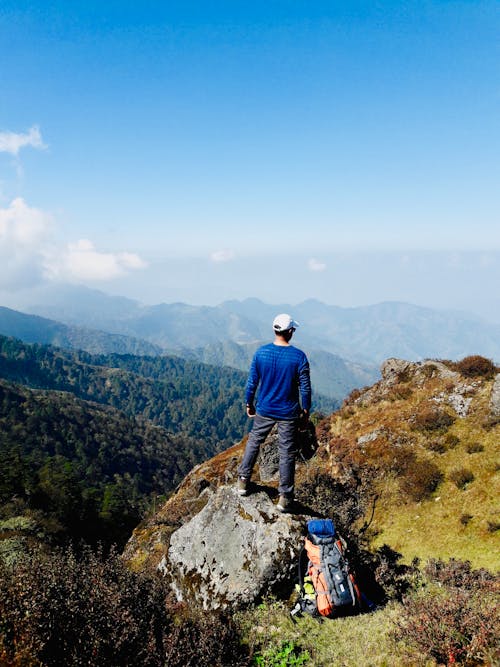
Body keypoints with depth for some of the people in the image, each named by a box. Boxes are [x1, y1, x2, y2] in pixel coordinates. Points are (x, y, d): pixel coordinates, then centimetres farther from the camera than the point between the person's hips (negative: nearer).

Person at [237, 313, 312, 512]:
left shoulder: (261, 353, -8)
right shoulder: (299, 356, -14)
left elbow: (252, 382, -1)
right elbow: (305, 387, -9)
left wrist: (249, 404, 13)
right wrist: (305, 412, 3)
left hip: (264, 410, 2)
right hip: (289, 413, -2)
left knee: (253, 442, 23)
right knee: (287, 453, 8)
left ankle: (243, 481, 30)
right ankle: (285, 497, 16)